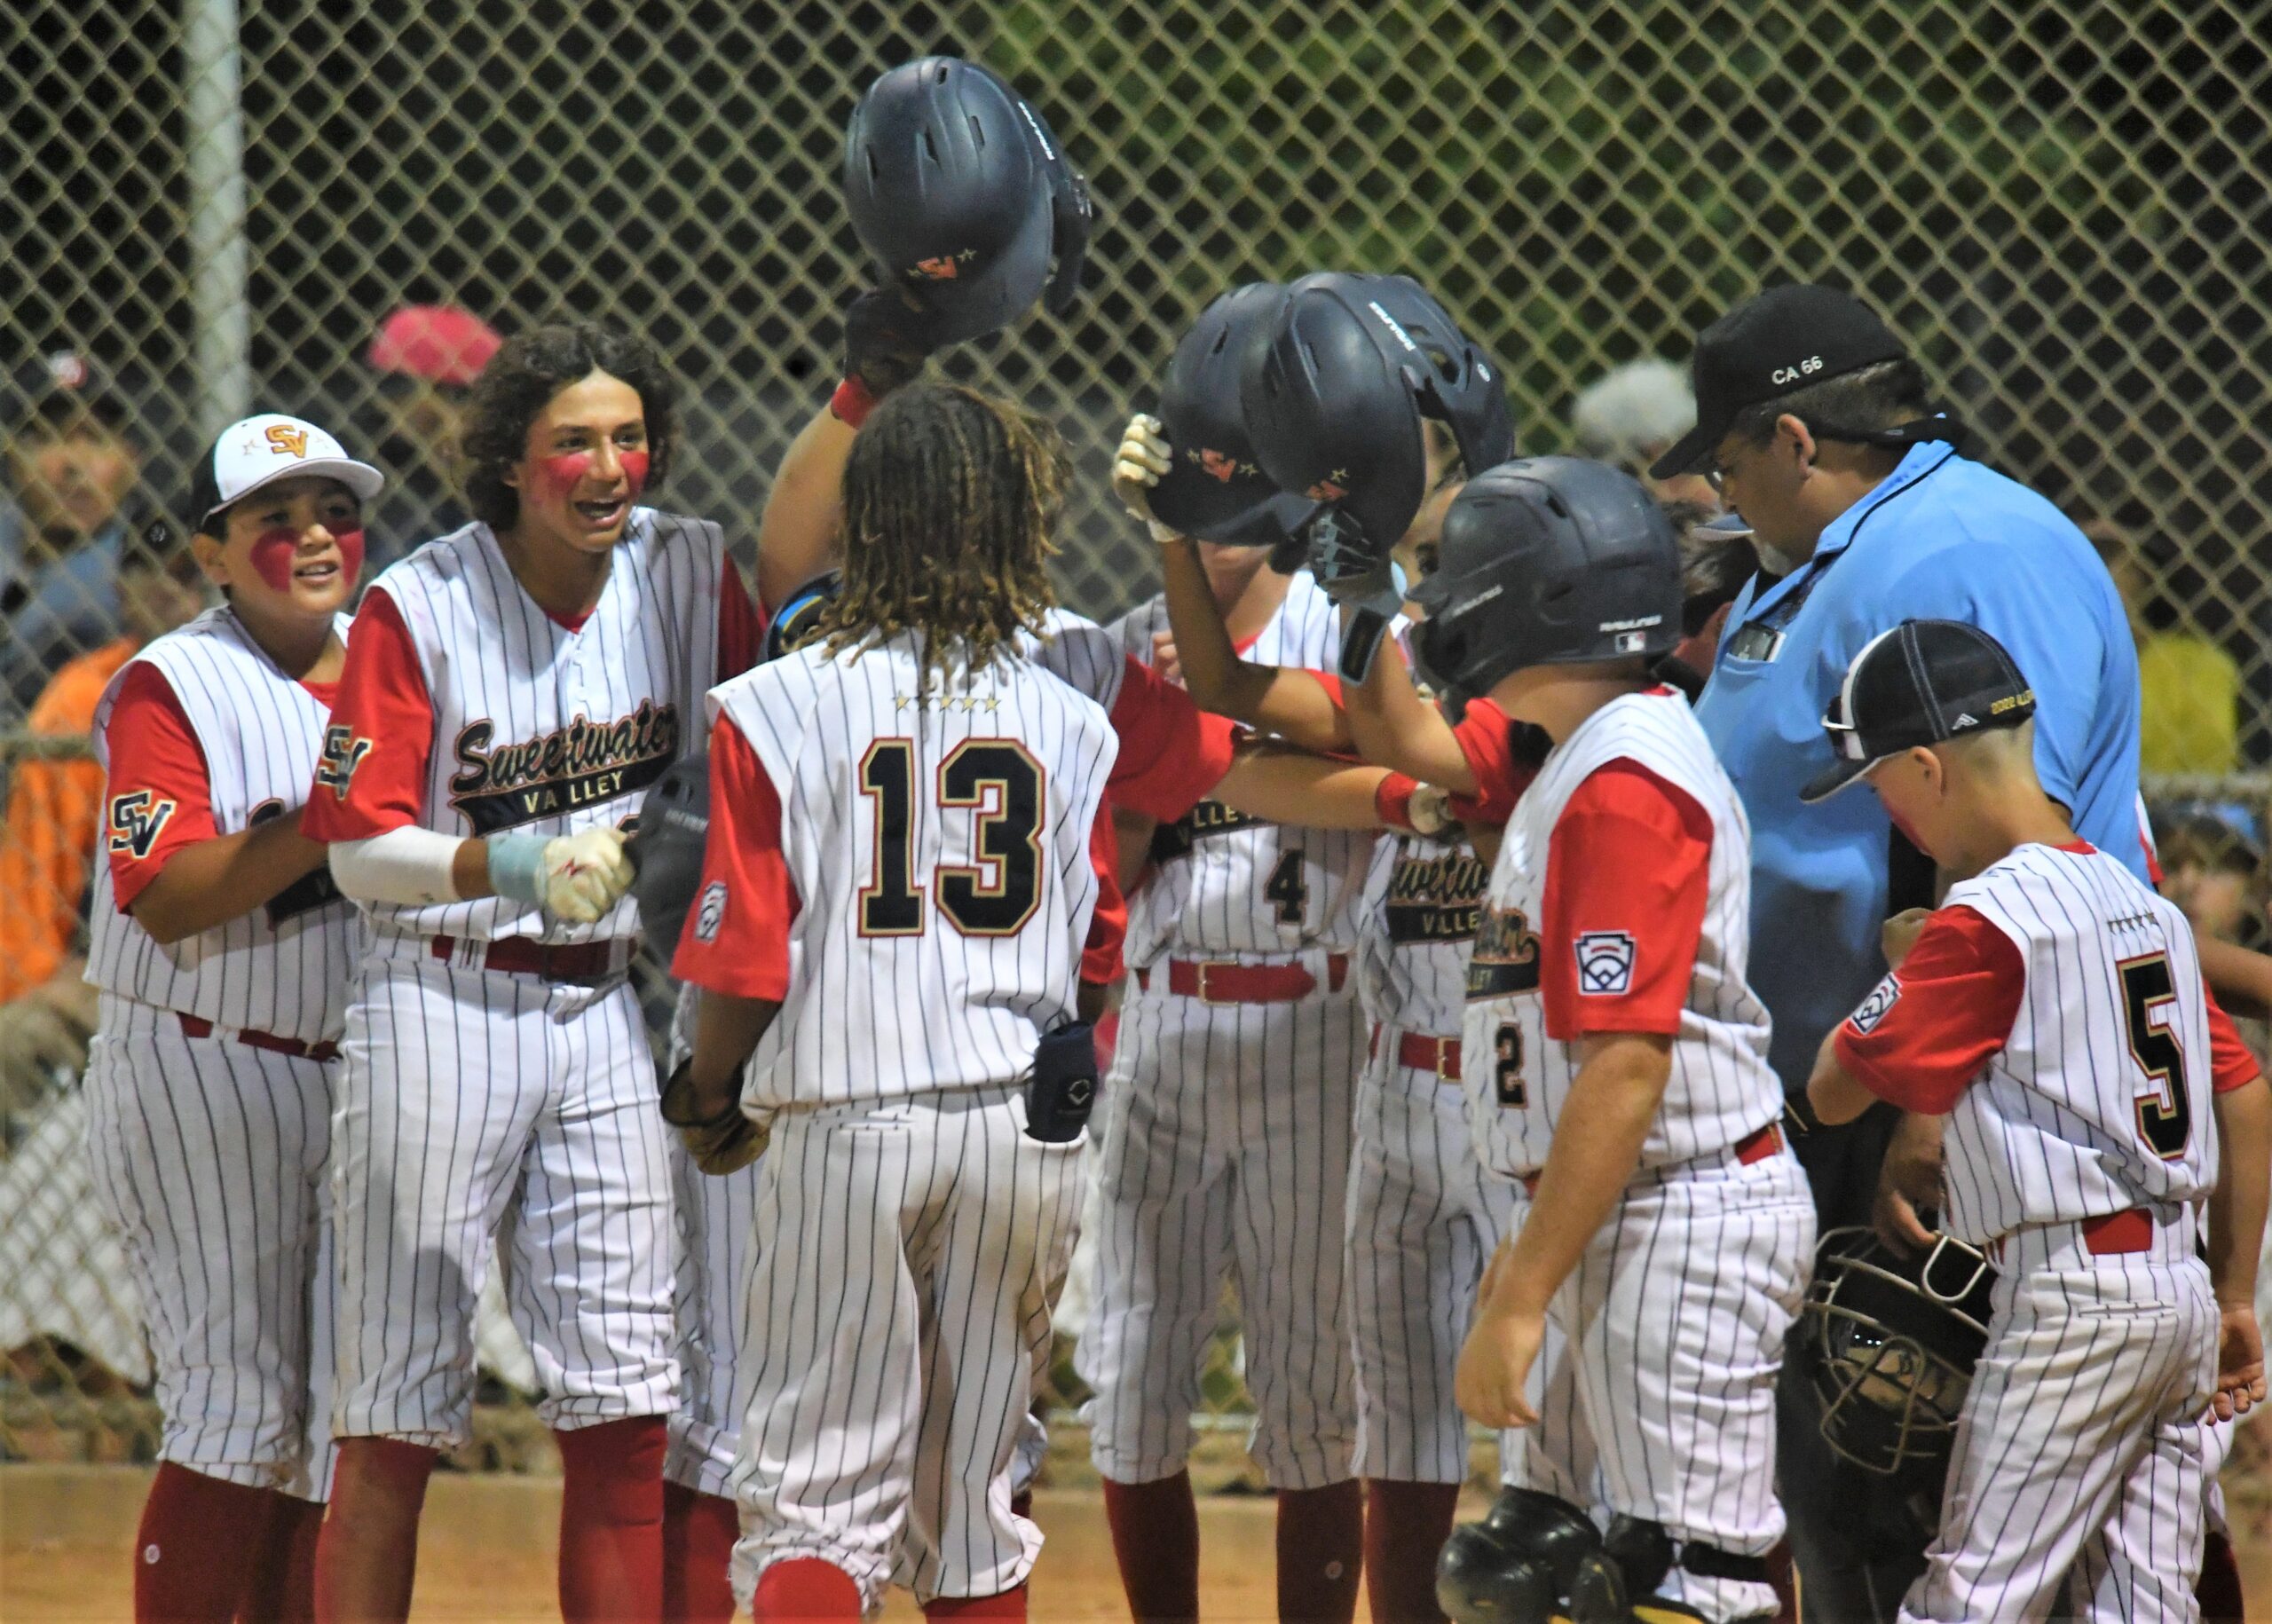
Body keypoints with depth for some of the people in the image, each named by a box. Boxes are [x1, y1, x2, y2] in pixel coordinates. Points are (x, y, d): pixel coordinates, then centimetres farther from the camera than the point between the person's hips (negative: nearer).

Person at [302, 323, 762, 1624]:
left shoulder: (688, 573, 2)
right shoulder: (421, 606, -8)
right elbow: (359, 845, -10)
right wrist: (516, 865, -26)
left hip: (610, 1015, 3)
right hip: (443, 1010, -3)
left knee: (626, 1402, 0)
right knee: (397, 1410, -1)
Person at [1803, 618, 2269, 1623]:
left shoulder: (1982, 921, -11)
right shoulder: (2143, 901, 14)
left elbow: (1836, 1090, -7)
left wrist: (1898, 962, 11)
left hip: (2071, 1287, -8)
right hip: (2182, 1288, 8)